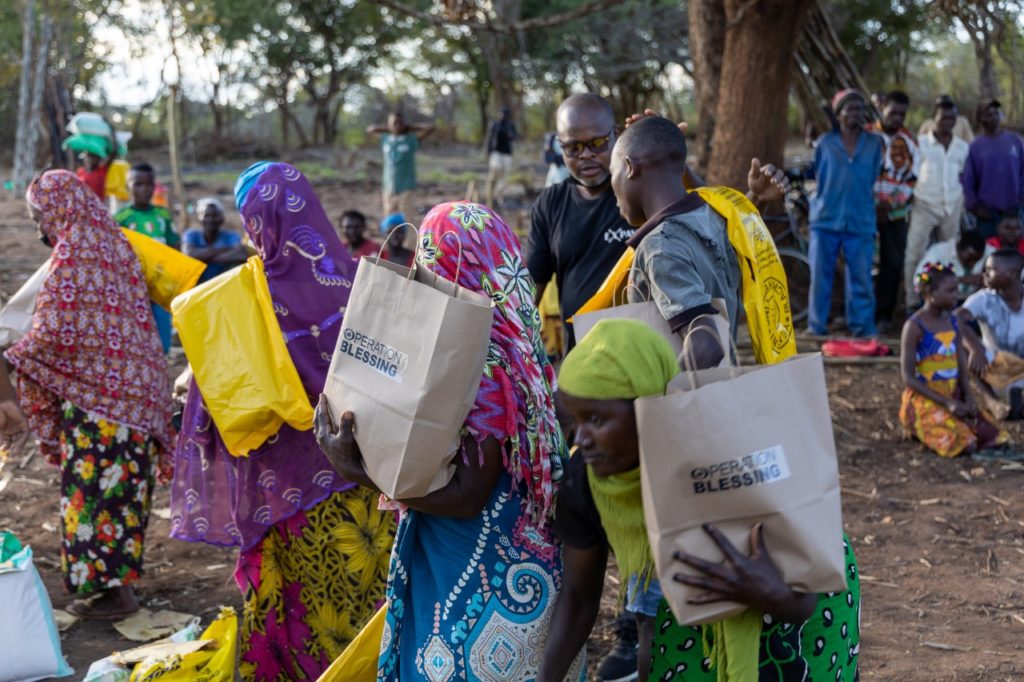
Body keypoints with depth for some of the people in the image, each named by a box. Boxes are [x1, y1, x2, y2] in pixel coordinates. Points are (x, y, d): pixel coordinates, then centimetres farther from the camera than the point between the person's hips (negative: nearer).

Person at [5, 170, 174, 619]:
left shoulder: (71, 256, -13)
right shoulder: (116, 246, 11)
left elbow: (55, 333, -18)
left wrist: (13, 359, -4)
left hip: (94, 395, -8)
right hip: (135, 390, 8)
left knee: (92, 487, 0)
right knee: (123, 485, 14)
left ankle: (111, 589, 4)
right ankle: (123, 574, 23)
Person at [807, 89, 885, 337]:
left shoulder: (874, 144, 7)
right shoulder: (825, 143, 4)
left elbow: (873, 178, 16)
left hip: (861, 222, 1)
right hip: (825, 219, 0)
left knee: (861, 277, -1)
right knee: (820, 275, 2)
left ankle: (862, 326, 8)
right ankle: (817, 325, 9)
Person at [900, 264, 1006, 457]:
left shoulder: (952, 321, 7)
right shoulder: (915, 326, -14)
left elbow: (962, 366, 9)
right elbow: (908, 377, -16)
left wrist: (967, 399, -10)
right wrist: (947, 403, -20)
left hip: (954, 396, 7)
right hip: (925, 400, -7)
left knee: (990, 437, -9)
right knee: (967, 445, -23)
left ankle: (932, 428, 9)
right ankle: (920, 429, 3)